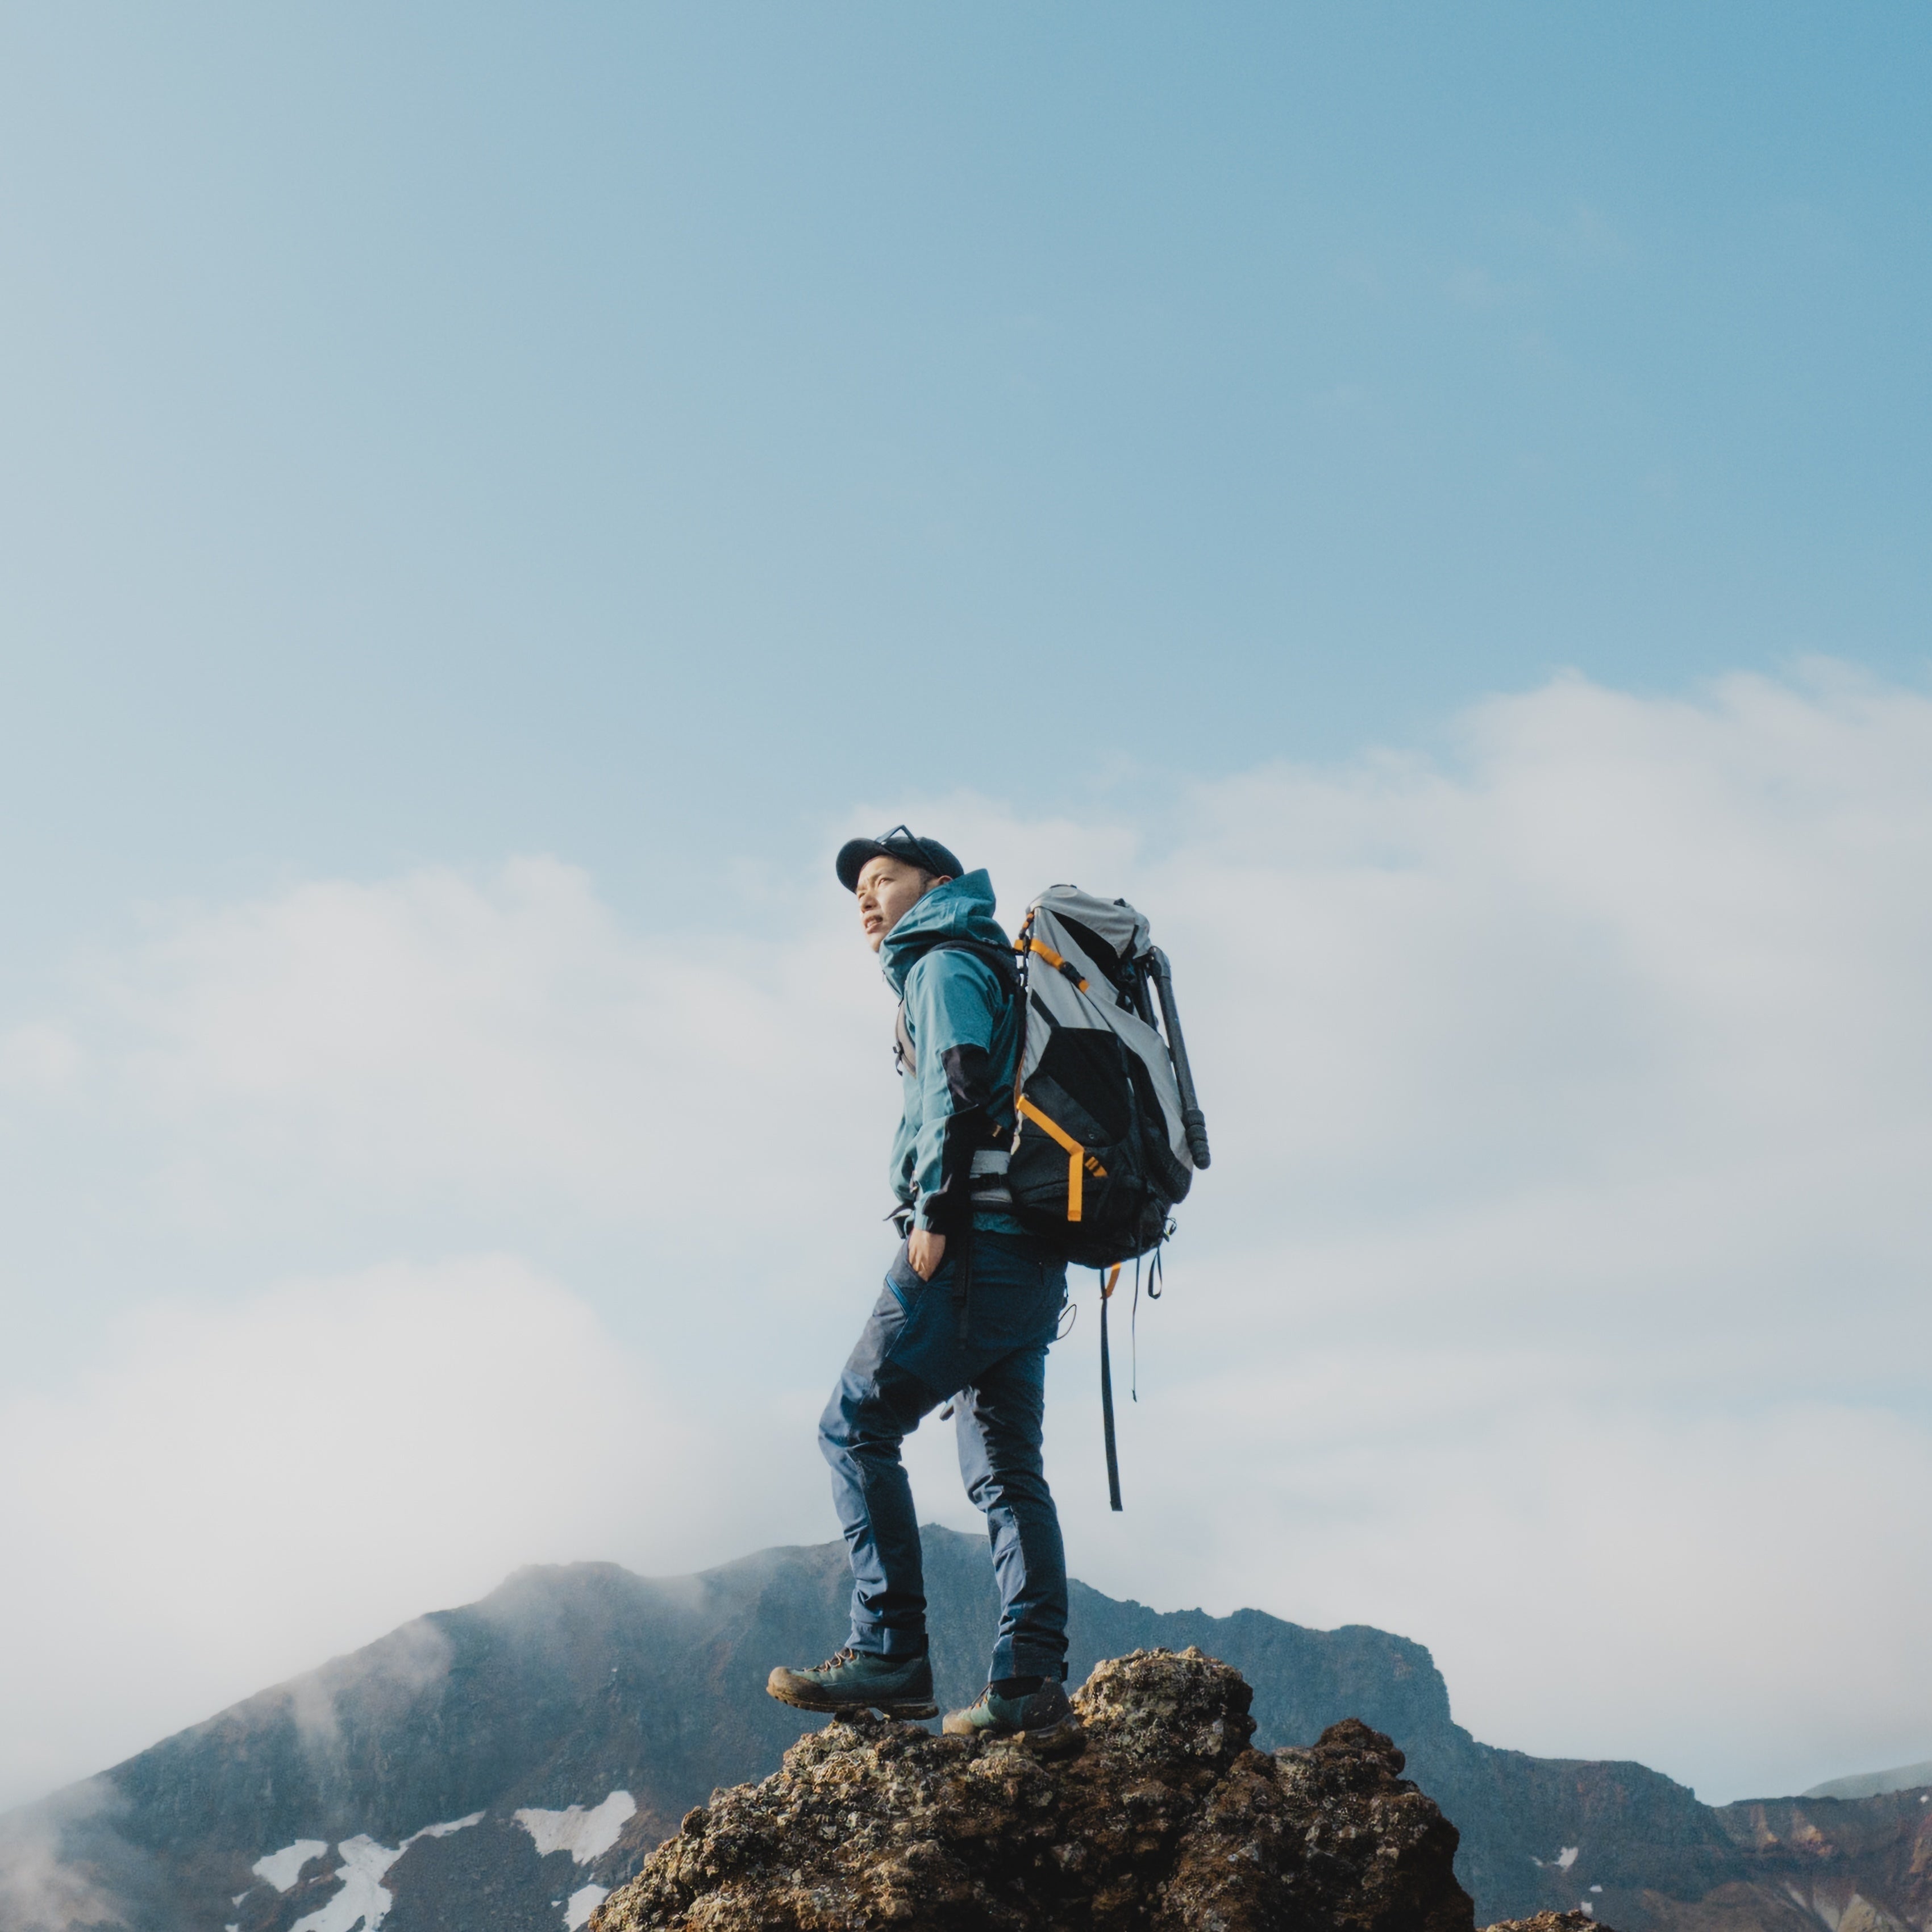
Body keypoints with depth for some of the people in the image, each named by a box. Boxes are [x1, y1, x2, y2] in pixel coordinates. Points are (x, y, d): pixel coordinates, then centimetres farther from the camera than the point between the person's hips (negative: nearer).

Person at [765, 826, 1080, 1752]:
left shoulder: (945, 963, 3)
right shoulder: (994, 972, 30)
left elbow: (961, 1080, -14)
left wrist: (935, 1209, -19)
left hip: (978, 1236, -9)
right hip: (1032, 1256, 9)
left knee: (857, 1425, -5)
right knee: (1006, 1468, 4)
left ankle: (892, 1654, -10)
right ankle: (1032, 1688, -3)